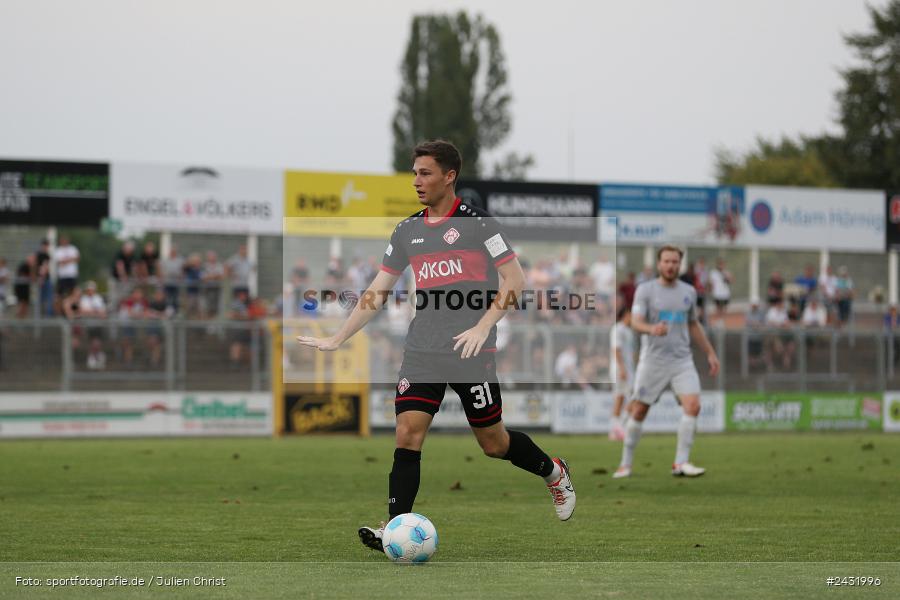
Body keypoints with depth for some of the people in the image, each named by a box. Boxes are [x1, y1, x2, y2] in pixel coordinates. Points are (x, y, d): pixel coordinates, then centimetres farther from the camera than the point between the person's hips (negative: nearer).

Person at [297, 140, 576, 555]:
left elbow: (515, 280, -5)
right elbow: (376, 294, 14)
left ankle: (553, 472, 33)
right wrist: (336, 340, 10)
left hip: (471, 350, -4)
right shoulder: (407, 231, 11)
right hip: (421, 352, 4)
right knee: (407, 434, -11)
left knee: (493, 443, 5)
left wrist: (483, 326, -15)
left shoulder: (477, 222, -5)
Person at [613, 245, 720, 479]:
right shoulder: (645, 290, -3)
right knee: (639, 411, 2)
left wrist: (710, 353, 23)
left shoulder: (689, 292, 10)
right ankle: (626, 464, 16)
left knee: (693, 406, -15)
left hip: (682, 361, 3)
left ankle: (681, 463, -10)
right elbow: (635, 322, -14)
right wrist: (651, 329, -35)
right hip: (652, 361, -3)